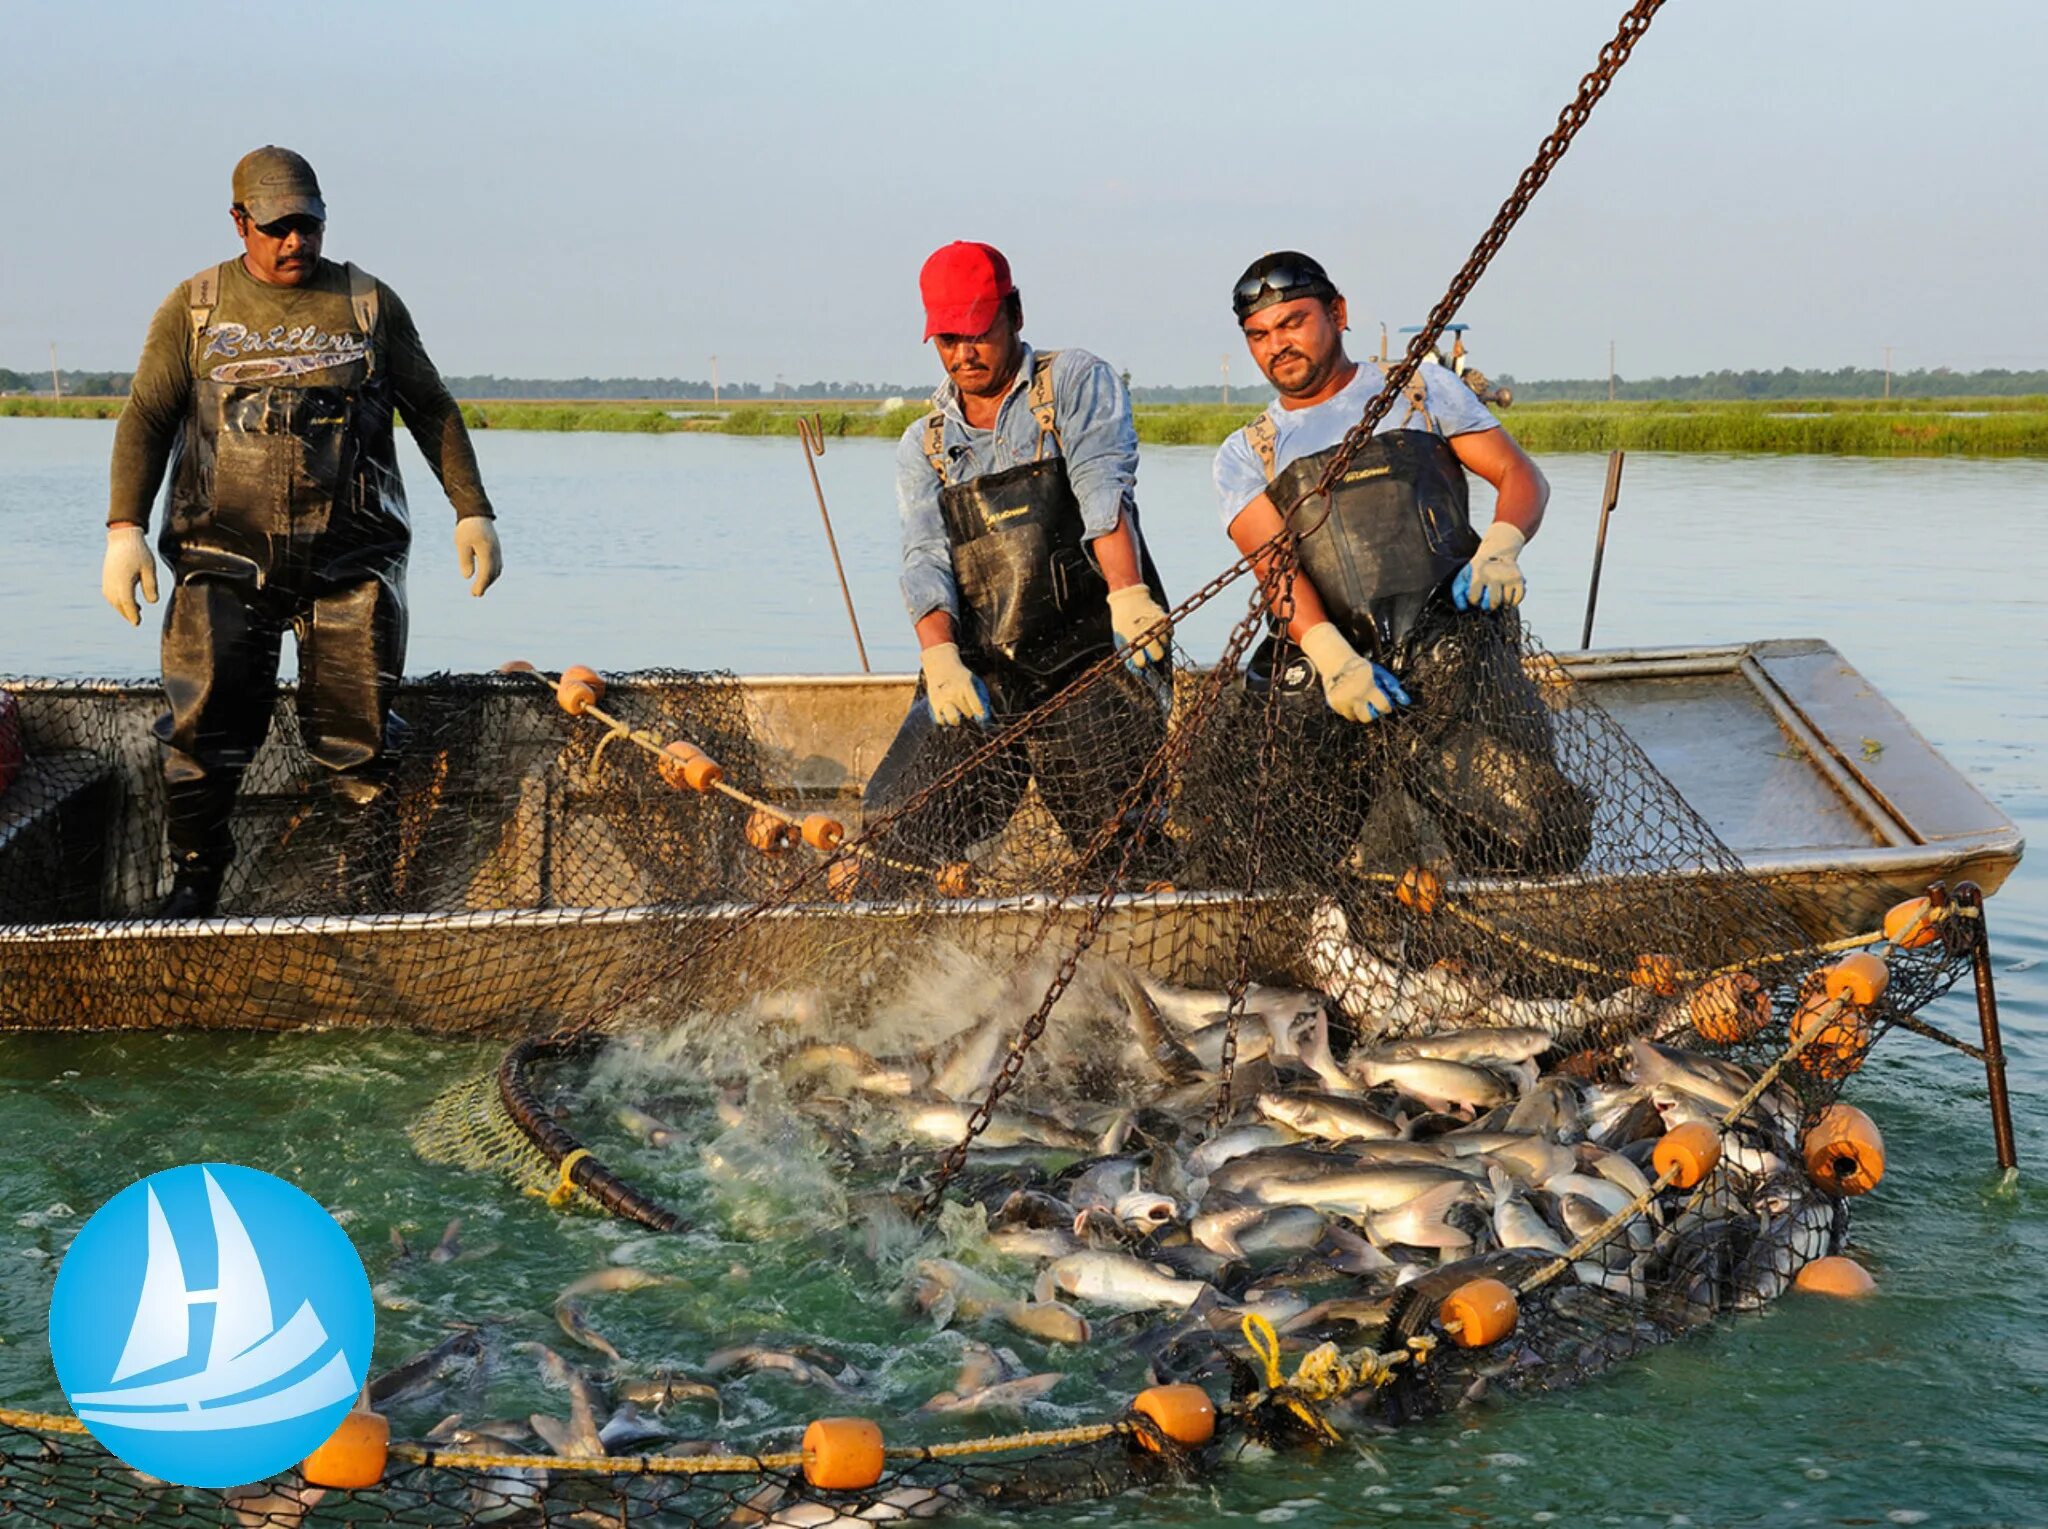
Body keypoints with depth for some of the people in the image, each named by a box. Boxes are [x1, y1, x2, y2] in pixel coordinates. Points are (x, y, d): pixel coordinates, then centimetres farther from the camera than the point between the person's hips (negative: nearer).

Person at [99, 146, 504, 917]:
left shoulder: (370, 304, 9)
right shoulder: (195, 308, 9)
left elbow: (432, 410, 14)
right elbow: (146, 418, 7)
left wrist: (472, 511, 9)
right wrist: (124, 529, -4)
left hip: (350, 557, 0)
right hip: (224, 556, 0)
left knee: (357, 731, -4)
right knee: (206, 722, -8)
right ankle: (194, 880, 4)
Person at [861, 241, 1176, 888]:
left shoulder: (1077, 384, 5)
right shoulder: (923, 447, 16)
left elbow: (1103, 489, -14)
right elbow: (926, 560, 2)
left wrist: (1127, 593, -31)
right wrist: (939, 655, -18)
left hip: (1088, 663, -4)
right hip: (975, 671, 4)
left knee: (1130, 854, -12)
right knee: (890, 845, -4)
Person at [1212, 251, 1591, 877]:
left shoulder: (1420, 388, 20)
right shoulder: (1245, 457, 20)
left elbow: (1522, 475, 15)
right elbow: (1272, 560, 2)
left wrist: (1499, 547, -9)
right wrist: (1330, 655, -17)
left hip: (1454, 644, -1)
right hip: (1335, 668, 1)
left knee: (1542, 844, -19)